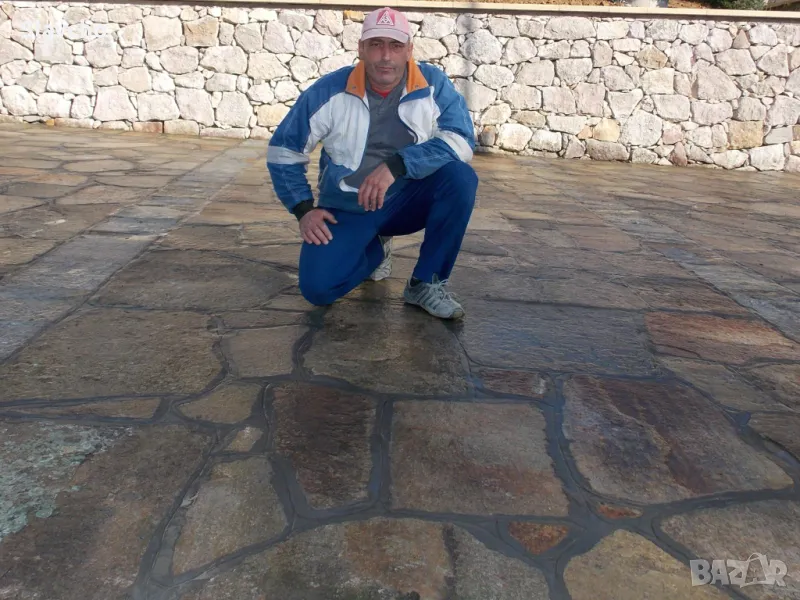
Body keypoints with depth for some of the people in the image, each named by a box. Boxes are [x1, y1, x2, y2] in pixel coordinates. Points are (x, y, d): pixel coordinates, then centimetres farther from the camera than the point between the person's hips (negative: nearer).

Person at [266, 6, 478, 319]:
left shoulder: (433, 85, -10)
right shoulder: (329, 91, -11)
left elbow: (461, 141, -22)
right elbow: (283, 151, -2)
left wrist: (396, 165, -32)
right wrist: (304, 209, -11)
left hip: (407, 201, 1)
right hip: (347, 210, 0)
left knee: (460, 177, -28)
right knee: (317, 288, -20)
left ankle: (426, 283, -12)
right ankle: (376, 249, 15)